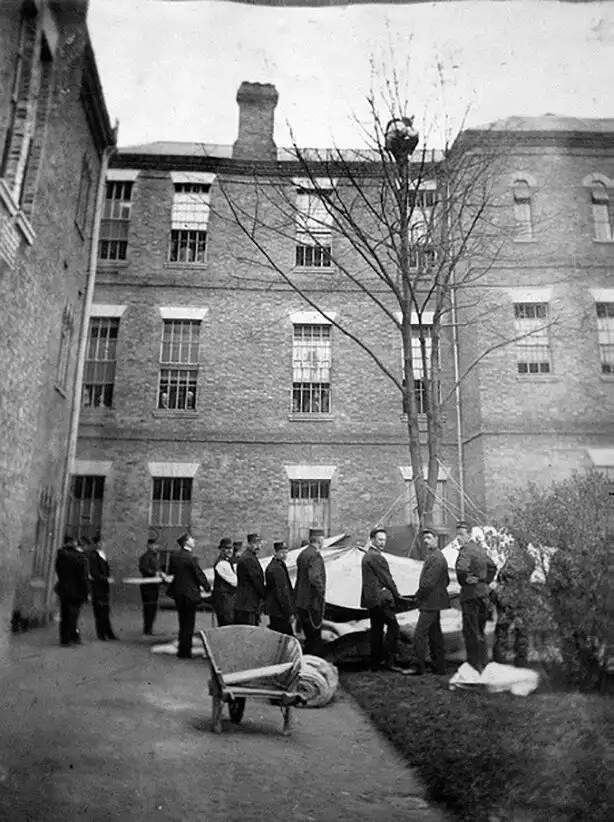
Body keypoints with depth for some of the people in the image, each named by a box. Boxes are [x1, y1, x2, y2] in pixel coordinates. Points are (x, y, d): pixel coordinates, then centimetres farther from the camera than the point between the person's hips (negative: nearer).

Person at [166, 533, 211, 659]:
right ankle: (185, 652, 7)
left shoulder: (174, 557, 2)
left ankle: (182, 650, 25)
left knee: (183, 623, 18)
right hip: (190, 594, -7)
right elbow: (199, 574, -13)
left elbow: (171, 571, 12)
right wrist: (207, 587, 2)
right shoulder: (191, 558, -19)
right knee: (189, 624, 3)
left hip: (177, 593, 7)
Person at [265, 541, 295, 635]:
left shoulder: (271, 566, 11)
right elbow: (282, 593, -21)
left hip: (274, 610, 10)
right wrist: (289, 612, -16)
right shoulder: (277, 569, -20)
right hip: (279, 612, -10)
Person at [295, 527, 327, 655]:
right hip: (312, 602, -9)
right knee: (314, 638, 0)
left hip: (301, 602, 9)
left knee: (309, 637, 18)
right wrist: (322, 592, -17)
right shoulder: (315, 555, -17)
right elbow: (315, 578, -29)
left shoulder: (303, 553, 12)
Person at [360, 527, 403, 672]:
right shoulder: (376, 557, -15)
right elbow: (386, 578, -12)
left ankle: (375, 662, 17)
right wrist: (396, 594, 2)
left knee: (376, 630, 13)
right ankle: (389, 660, -4)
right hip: (381, 599, -10)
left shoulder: (367, 555, 16)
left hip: (370, 599, 10)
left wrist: (393, 594, 17)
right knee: (393, 627, -4)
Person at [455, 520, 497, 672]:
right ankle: (484, 663, 26)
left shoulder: (466, 550, -16)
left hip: (471, 594, -9)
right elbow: (492, 567, 25)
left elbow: (461, 569, -34)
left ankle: (475, 666, 1)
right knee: (480, 632, 18)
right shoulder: (480, 548, 13)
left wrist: (466, 579, -16)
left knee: (471, 632, -2)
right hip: (484, 593, 9)